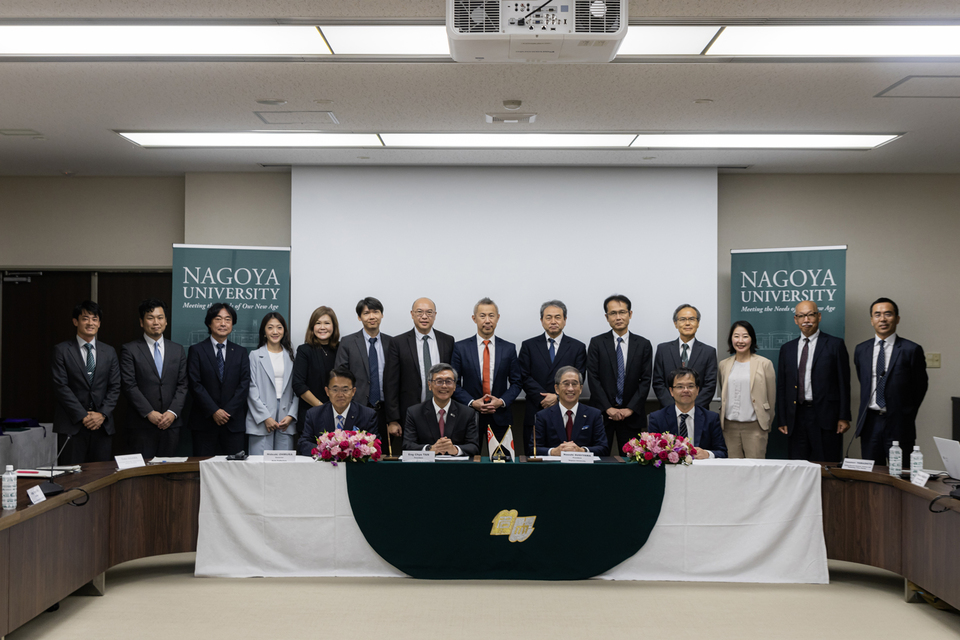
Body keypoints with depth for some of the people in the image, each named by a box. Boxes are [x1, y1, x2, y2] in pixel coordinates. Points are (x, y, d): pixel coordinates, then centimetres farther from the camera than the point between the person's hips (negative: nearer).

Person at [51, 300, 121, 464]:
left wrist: (102, 414, -6)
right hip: (72, 425, -3)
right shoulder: (62, 350, 2)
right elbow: (61, 387, -5)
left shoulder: (109, 352, 12)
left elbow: (115, 387, 8)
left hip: (102, 424, 3)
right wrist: (82, 416, -11)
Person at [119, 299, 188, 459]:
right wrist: (149, 413, -12)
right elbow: (129, 386, -5)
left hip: (171, 423, 3)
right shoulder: (130, 350, 2)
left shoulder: (178, 350, 13)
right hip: (142, 425, -3)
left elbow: (183, 385, 7)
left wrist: (173, 412, -7)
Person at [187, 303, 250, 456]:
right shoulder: (196, 351, 5)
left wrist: (228, 411, -8)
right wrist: (214, 411, -12)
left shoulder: (240, 352, 12)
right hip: (205, 422, -2)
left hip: (234, 422, 2)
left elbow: (244, 384, 4)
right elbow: (195, 385, -3)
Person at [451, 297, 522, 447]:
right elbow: (454, 383, 1)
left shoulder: (509, 348, 6)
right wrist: (472, 402, -12)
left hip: (500, 418, 1)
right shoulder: (460, 348, 2)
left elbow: (516, 382, 7)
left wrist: (502, 401, -9)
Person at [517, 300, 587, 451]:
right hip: (536, 413, 0)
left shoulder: (578, 347, 8)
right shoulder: (529, 346, 9)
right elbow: (524, 377, 0)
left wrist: (558, 397, -13)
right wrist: (544, 398, -11)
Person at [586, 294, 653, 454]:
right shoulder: (596, 343, 3)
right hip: (602, 412, -1)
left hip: (632, 415, 1)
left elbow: (645, 380, 1)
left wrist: (630, 409, -8)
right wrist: (608, 408, -11)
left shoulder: (643, 344, 6)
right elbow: (593, 378, -3)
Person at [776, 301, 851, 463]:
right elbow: (781, 387, 13)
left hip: (825, 418, -3)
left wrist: (844, 417, -6)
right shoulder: (787, 349, 13)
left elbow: (844, 383, 0)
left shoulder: (835, 345, 2)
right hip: (796, 418, 3)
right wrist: (783, 420, 7)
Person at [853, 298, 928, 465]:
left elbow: (920, 387, 4)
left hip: (898, 425, -3)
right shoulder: (861, 350, 9)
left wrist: (906, 416, 7)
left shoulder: (912, 350, -3)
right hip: (869, 424, 4)